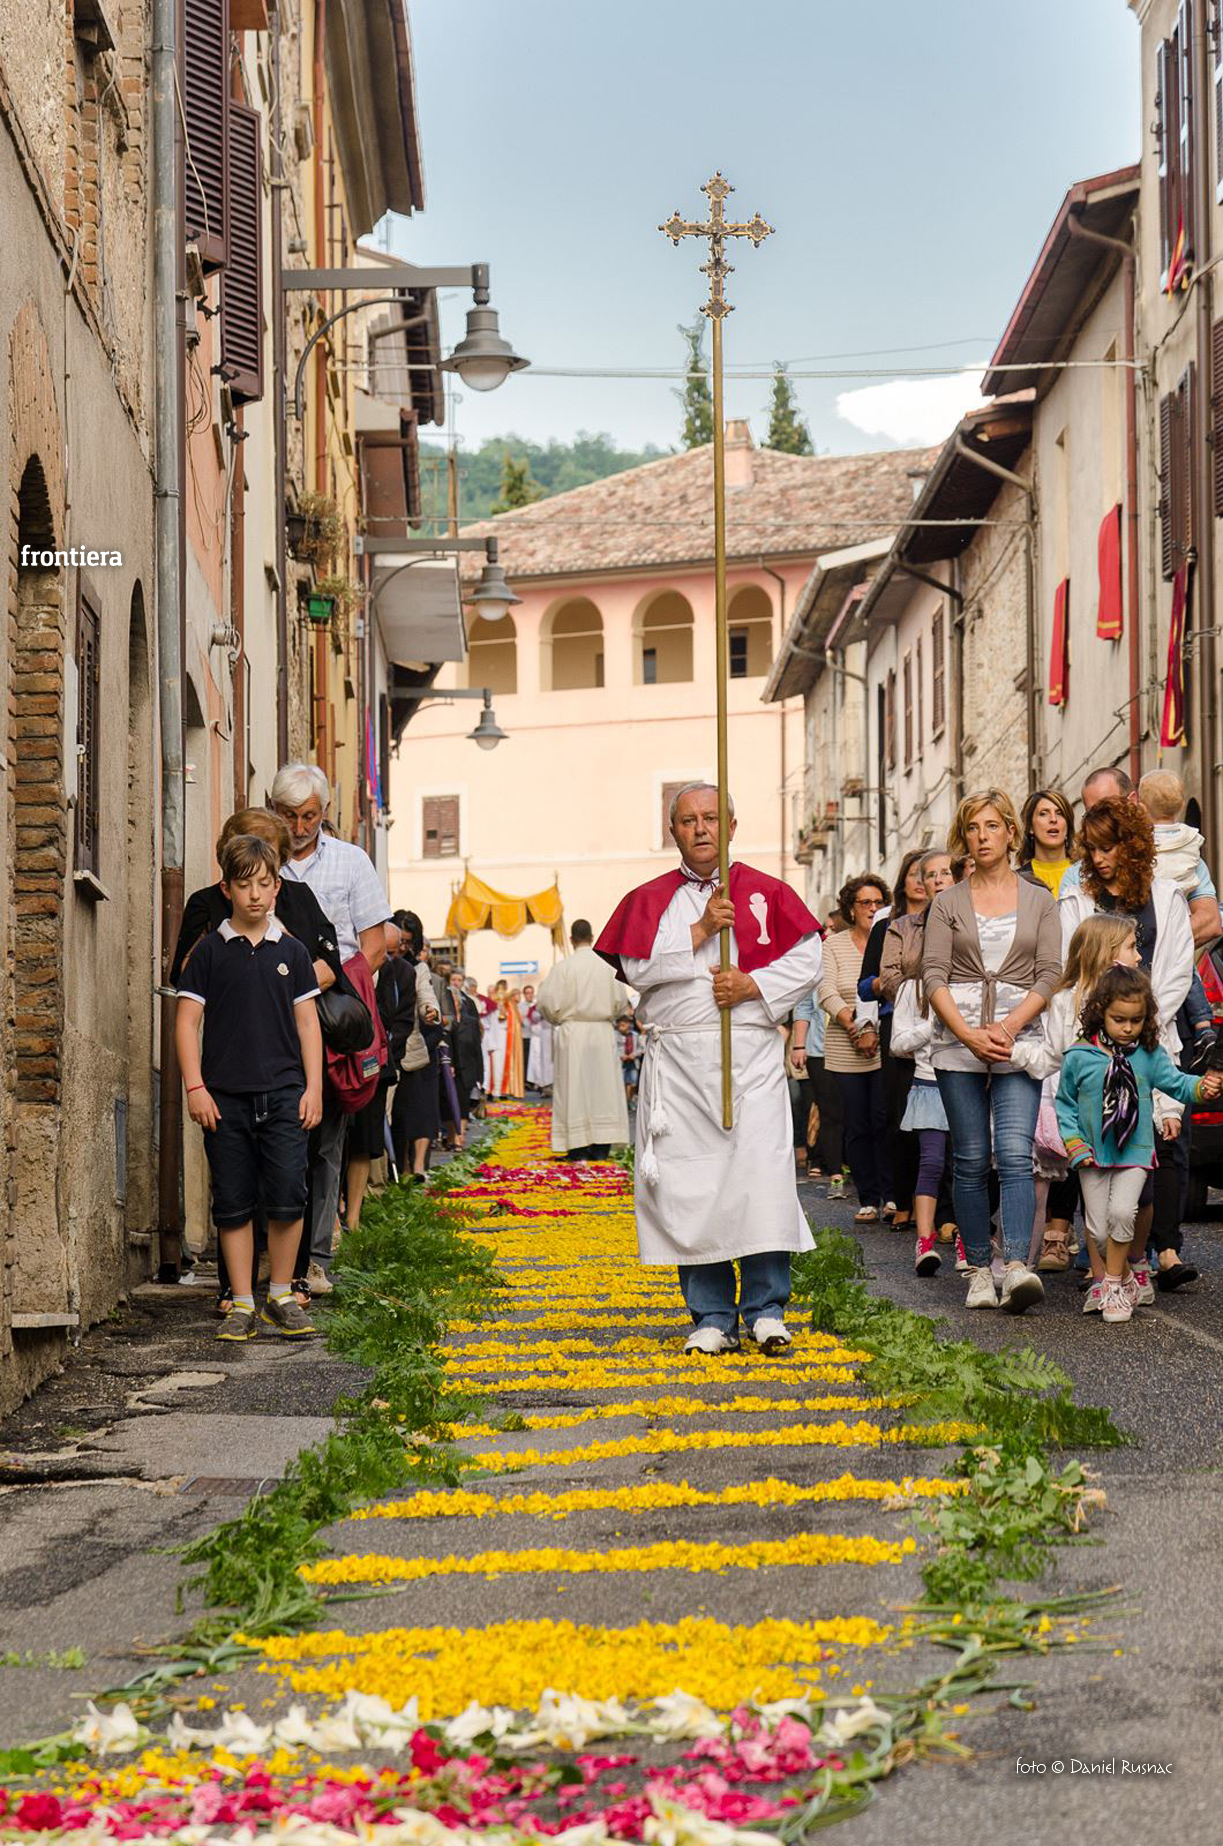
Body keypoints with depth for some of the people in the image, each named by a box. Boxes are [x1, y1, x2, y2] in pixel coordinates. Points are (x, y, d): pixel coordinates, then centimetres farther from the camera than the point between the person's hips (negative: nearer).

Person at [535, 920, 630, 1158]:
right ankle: (601, 1146, 4)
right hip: (603, 1032, 2)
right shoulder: (608, 966, -1)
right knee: (602, 1086, 6)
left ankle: (578, 1147, -1)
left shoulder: (562, 967, -7)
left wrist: (557, 1021, 13)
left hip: (573, 1033, -2)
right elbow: (620, 1001, 3)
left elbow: (547, 1002, -7)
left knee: (574, 1088, 2)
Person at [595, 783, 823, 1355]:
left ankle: (766, 1308, -2)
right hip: (676, 1061, 1)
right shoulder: (648, 900, 12)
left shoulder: (766, 892, 10)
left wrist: (753, 986, -10)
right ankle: (712, 1318, 5)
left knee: (761, 1171, -12)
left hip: (750, 1055, -1)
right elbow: (636, 967, -2)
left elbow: (807, 961, 5)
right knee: (689, 1181, -2)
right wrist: (702, 931, -8)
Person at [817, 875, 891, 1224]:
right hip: (845, 1052, 1)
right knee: (856, 1127, 2)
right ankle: (867, 1200, 8)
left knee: (884, 1122, -7)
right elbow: (828, 991, -4)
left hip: (887, 1048, -1)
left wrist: (877, 1031, -15)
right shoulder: (834, 945, 7)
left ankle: (892, 1195, 3)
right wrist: (855, 1027, -16)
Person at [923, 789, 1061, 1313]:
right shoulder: (947, 903, 9)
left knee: (1014, 1154, -15)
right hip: (958, 1042, 1)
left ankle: (1017, 1265, -25)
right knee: (970, 1161, 1)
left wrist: (1008, 1027, -12)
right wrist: (970, 1035, -13)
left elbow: (1049, 975, 3)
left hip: (1020, 1040, -1)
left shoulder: (1039, 901, 10)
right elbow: (934, 976, 1)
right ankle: (979, 1270, 7)